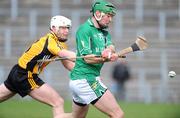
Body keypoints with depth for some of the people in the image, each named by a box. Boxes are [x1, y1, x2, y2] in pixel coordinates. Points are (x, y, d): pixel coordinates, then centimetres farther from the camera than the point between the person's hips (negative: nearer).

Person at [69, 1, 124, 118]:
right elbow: (87, 58, -18)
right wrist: (107, 58, -32)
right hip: (85, 79, -10)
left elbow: (111, 46, -5)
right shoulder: (85, 30, -10)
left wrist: (109, 51, -28)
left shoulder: (105, 33, 16)